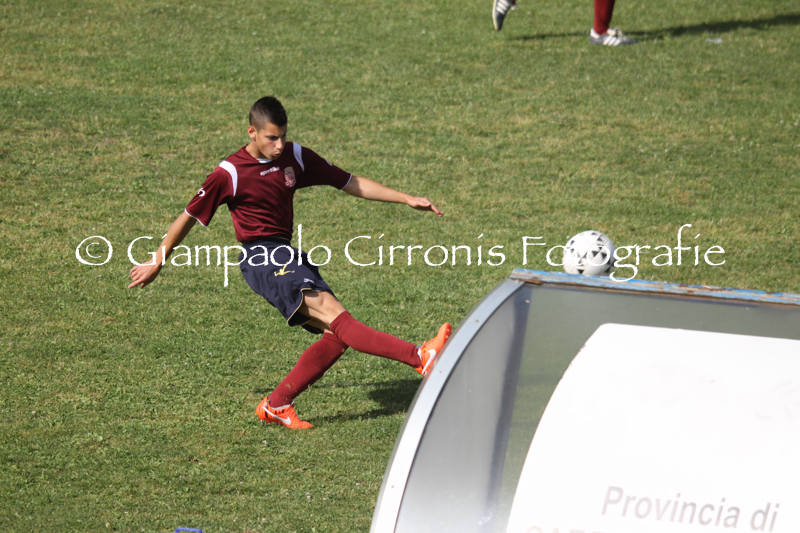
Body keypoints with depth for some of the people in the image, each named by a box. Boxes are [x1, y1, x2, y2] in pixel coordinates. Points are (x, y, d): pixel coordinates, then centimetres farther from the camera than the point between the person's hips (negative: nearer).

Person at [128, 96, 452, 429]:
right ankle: (419, 358, -42)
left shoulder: (295, 157, 9)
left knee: (336, 333, -9)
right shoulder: (230, 174, -6)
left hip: (291, 258, 8)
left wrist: (407, 199, 8)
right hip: (263, 260, -8)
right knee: (331, 311, -25)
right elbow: (188, 217, 5)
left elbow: (350, 183, 14)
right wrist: (157, 263, 13)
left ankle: (276, 405, 0)